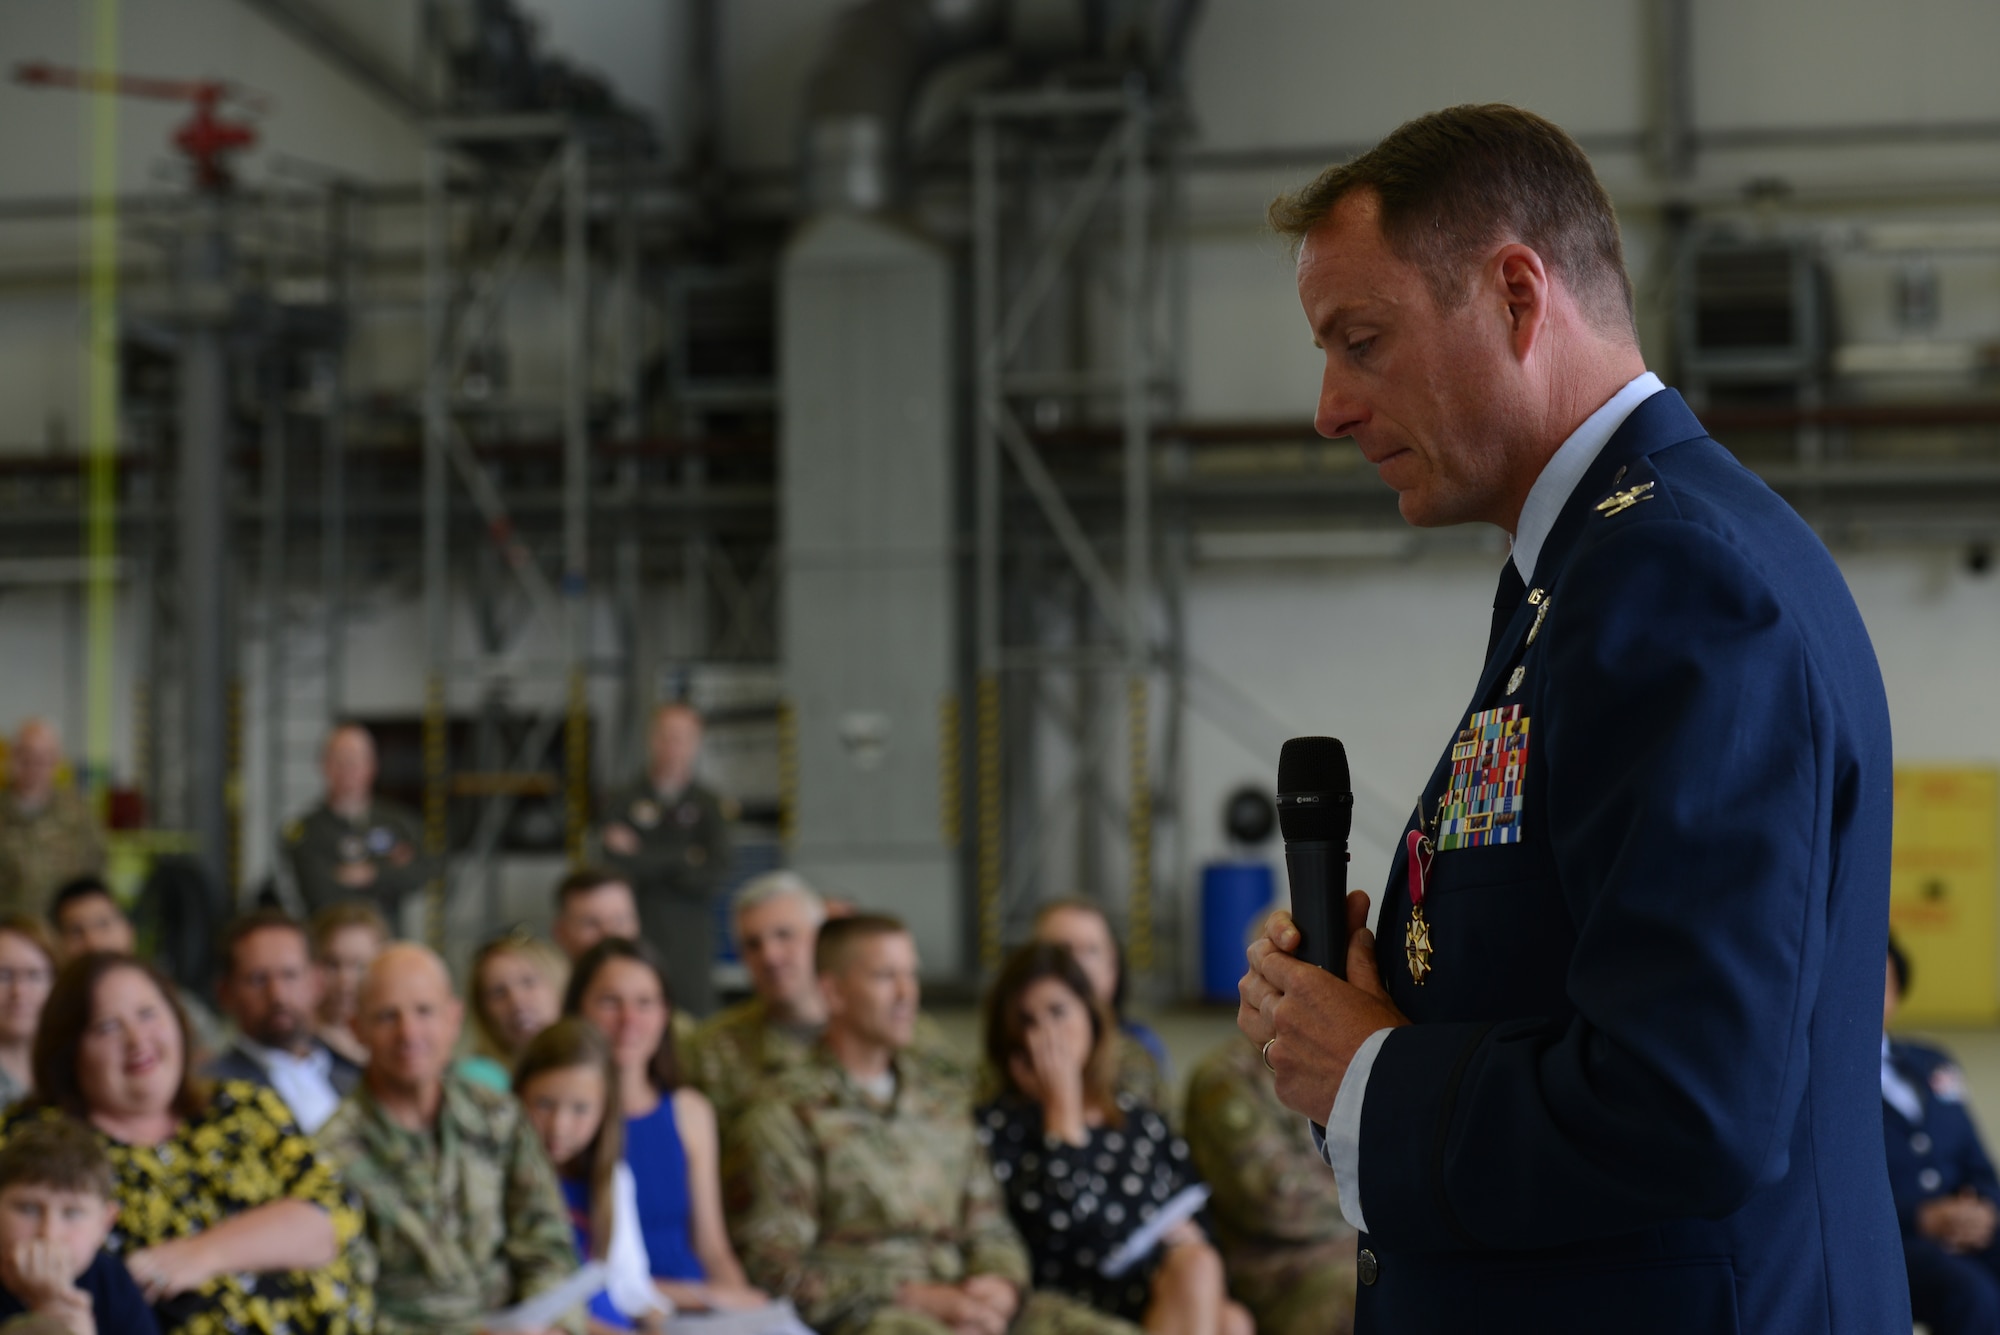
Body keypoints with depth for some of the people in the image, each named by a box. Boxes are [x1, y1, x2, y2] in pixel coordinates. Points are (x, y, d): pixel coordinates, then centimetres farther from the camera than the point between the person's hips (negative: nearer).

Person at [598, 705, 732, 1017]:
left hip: (690, 945, 0)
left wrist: (644, 862, -3)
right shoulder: (622, 802, 6)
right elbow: (616, 866, -6)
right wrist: (684, 860, -5)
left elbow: (714, 874, -5)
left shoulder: (711, 806, 6)